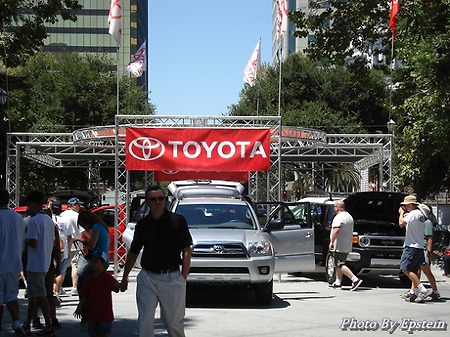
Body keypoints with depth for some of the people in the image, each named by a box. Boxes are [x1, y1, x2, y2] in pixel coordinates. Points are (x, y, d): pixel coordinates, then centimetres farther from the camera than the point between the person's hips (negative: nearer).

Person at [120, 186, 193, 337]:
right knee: (145, 322, 0)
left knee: (174, 323, 5)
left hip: (172, 278, -2)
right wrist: (125, 277, 16)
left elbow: (186, 251, 0)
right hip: (147, 279, 2)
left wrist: (183, 278, -5)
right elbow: (133, 253, 16)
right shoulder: (142, 224, 6)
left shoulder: (177, 221, -2)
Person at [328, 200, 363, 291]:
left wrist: (332, 241, -27)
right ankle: (338, 282, 23)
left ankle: (355, 280, -20)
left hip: (339, 246, -10)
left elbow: (336, 230, -28)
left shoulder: (339, 217, -15)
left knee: (340, 265, -10)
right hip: (347, 246, 10)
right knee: (339, 264, 19)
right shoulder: (349, 216, 17)